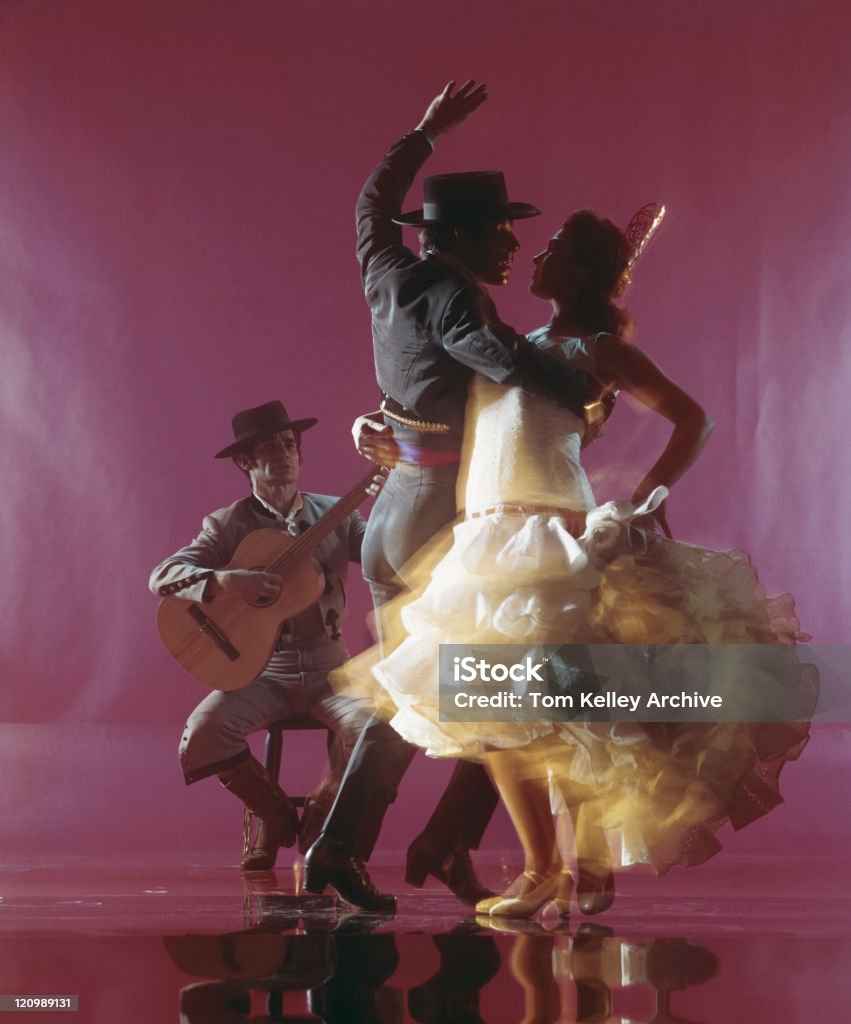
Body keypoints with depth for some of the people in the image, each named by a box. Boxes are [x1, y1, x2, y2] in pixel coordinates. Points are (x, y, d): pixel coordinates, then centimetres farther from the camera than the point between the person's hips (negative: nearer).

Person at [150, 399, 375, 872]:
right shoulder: (229, 524, 0)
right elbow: (162, 576, -12)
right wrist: (227, 580, -28)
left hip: (327, 665, 1)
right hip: (259, 669, -1)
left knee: (371, 726, -30)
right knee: (200, 739, -26)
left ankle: (322, 812, 3)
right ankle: (275, 815, 5)